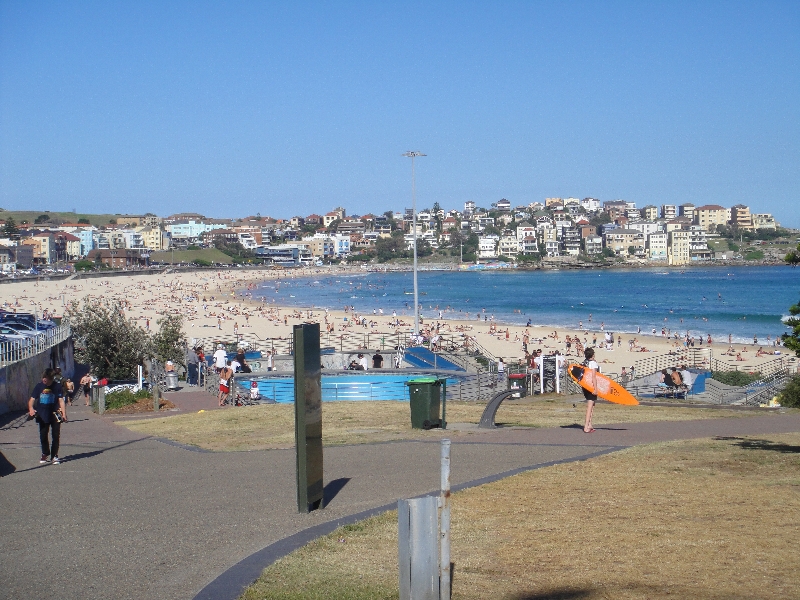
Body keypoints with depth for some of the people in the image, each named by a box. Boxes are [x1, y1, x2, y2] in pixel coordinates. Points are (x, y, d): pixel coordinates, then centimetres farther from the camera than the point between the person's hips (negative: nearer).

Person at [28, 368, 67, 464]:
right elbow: (32, 399, -1)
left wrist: (64, 413, -14)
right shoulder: (39, 386, -2)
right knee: (43, 436, 11)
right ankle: (45, 454, 27)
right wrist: (31, 408, -21)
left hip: (55, 415, -2)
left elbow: (61, 400, -6)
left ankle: (54, 455, 10)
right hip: (42, 415, 2)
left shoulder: (57, 386, -5)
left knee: (56, 436, 0)